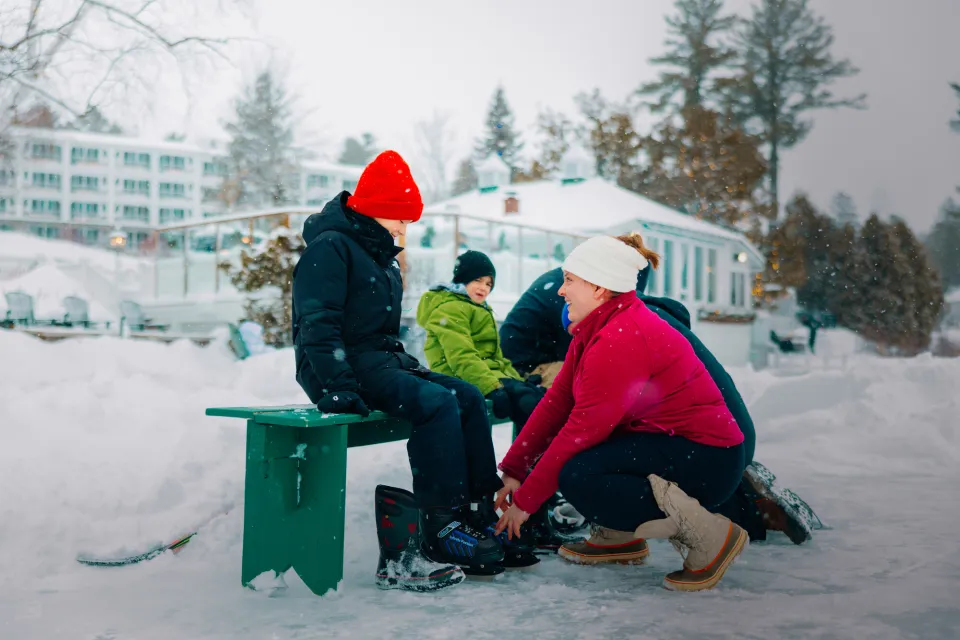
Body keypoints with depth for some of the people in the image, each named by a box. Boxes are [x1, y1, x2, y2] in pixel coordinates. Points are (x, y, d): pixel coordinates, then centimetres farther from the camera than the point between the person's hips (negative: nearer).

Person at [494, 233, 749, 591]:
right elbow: (557, 402, 6)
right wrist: (513, 470, 3)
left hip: (706, 460, -10)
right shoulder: (597, 328, 8)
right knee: (555, 443, 6)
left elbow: (584, 430, -23)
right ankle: (624, 535, 14)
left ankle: (710, 535, -15)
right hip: (665, 440, 10)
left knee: (575, 477, -26)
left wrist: (525, 501, -14)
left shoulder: (620, 340, -23)